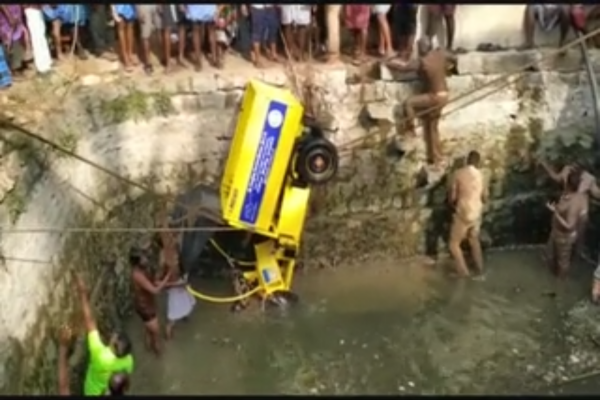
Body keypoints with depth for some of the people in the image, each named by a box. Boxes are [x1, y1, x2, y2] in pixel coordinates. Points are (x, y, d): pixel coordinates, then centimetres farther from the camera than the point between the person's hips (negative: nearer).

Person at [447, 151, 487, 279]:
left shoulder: (458, 174, -11)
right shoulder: (481, 175, 1)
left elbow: (452, 197, -7)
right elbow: (485, 198, 8)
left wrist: (454, 205, 14)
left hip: (463, 214, -5)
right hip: (477, 214, 5)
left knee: (454, 244, 9)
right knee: (474, 240, 25)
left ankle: (463, 272, 7)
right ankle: (480, 269, 33)